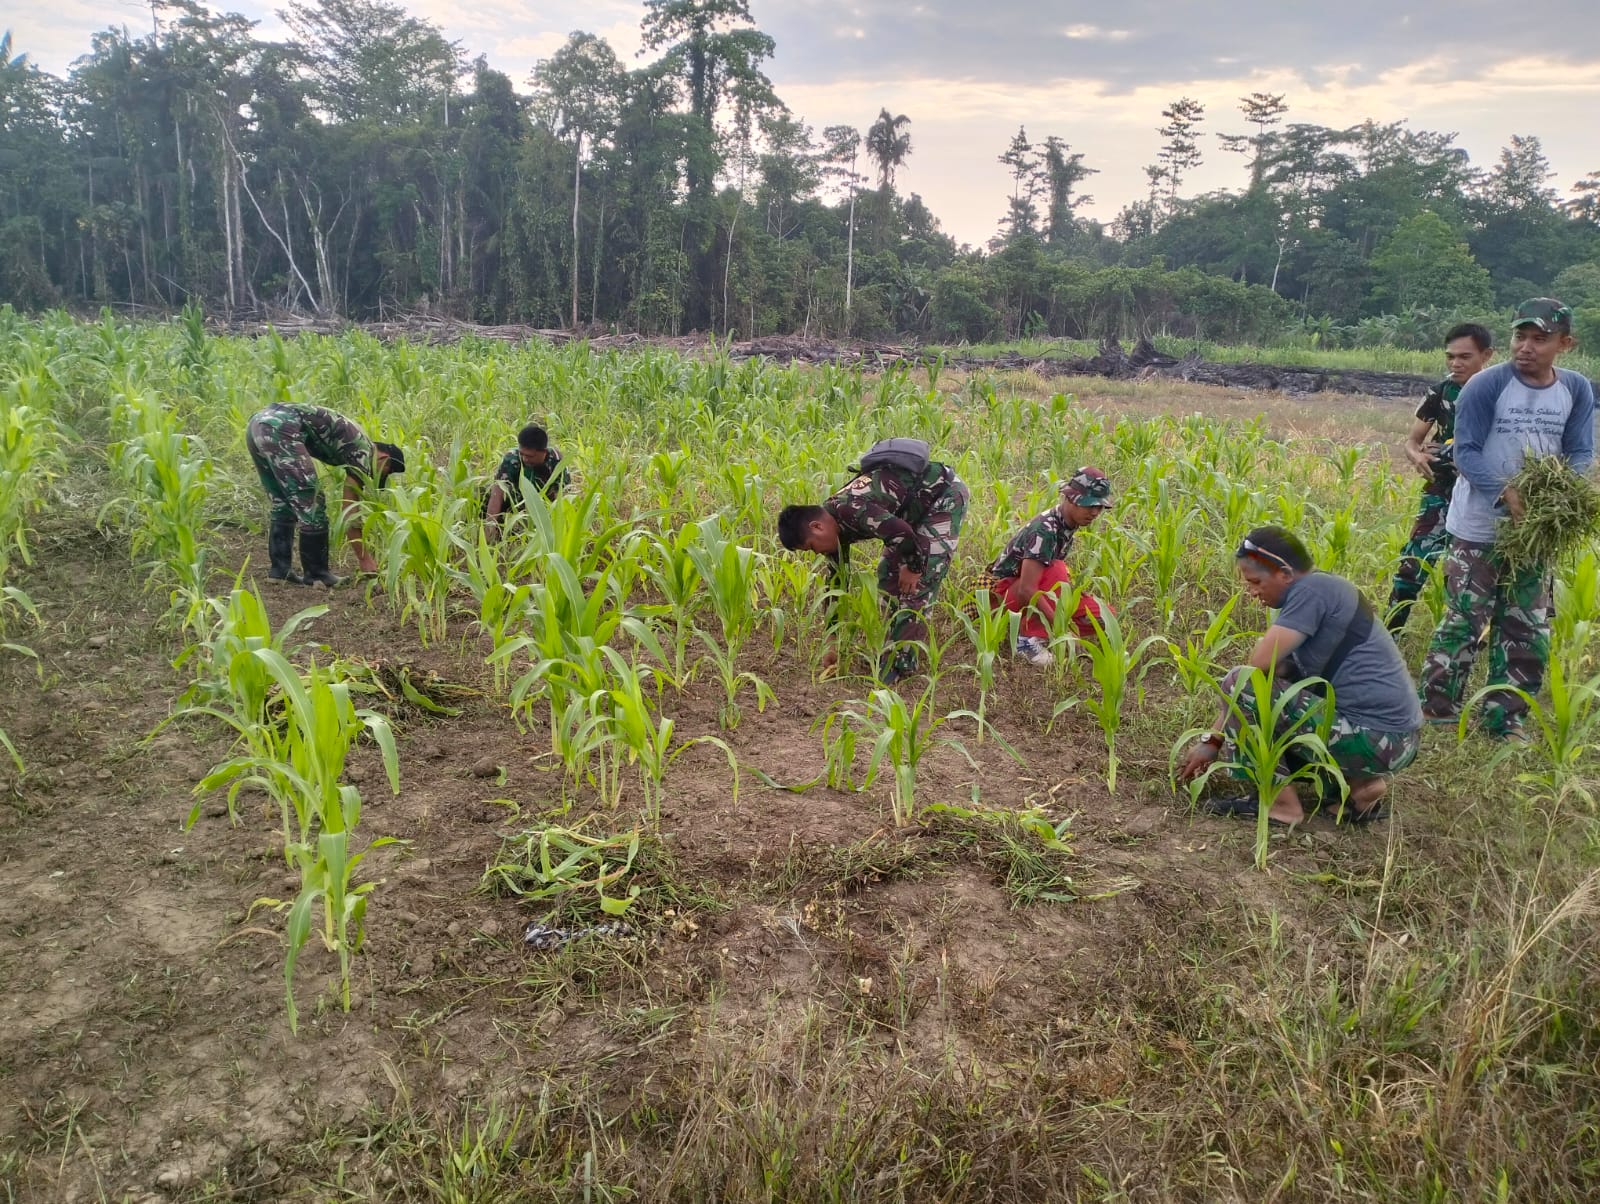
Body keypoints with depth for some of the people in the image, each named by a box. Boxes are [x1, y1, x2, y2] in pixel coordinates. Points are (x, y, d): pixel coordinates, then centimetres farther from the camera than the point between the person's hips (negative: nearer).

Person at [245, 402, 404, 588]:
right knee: (311, 504, -1)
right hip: (279, 428, -10)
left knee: (282, 503, 18)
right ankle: (316, 574, 6)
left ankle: (279, 569, 21)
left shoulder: (350, 441, 28)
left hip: (257, 422, 10)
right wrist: (364, 558, 7)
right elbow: (350, 510, 1)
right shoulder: (363, 451, 3)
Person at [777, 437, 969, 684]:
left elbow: (904, 533, -35)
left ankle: (899, 663, -8)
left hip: (945, 495, -10)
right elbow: (837, 584, 8)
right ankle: (889, 651, 18)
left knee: (919, 583, -14)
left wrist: (913, 567, -14)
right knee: (888, 572, 10)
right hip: (919, 505, 10)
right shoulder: (838, 526, 1)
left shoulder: (849, 509, -29)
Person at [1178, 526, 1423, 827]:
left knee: (1240, 684, -13)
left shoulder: (1311, 590, -15)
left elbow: (1259, 664, -22)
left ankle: (1281, 801, -2)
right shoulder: (1314, 595, 15)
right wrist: (1213, 740, 16)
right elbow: (1274, 672, 18)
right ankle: (1360, 784, 12)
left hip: (1374, 737, -10)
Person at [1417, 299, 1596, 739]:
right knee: (1464, 621, -2)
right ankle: (1437, 710, 11)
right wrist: (1505, 493, -30)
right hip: (1480, 527, -5)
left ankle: (1504, 719, 22)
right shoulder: (1485, 385, -12)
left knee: (1528, 628, 10)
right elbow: (1466, 453, -15)